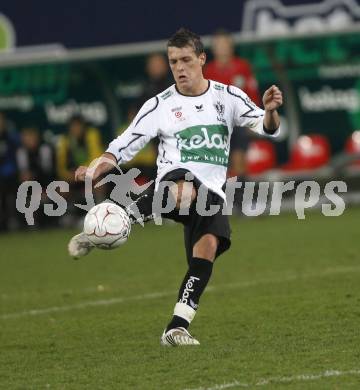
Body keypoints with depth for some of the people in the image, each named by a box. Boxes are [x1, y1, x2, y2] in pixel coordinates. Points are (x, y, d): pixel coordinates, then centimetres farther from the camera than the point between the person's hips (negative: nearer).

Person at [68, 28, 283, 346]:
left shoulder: (227, 96, 10)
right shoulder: (160, 106, 5)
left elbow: (268, 129, 4)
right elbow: (124, 146, 3)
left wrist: (270, 111, -19)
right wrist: (96, 170, -15)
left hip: (211, 192, 3)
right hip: (175, 177, -3)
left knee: (208, 245, -23)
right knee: (186, 190, -41)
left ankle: (177, 327, -22)